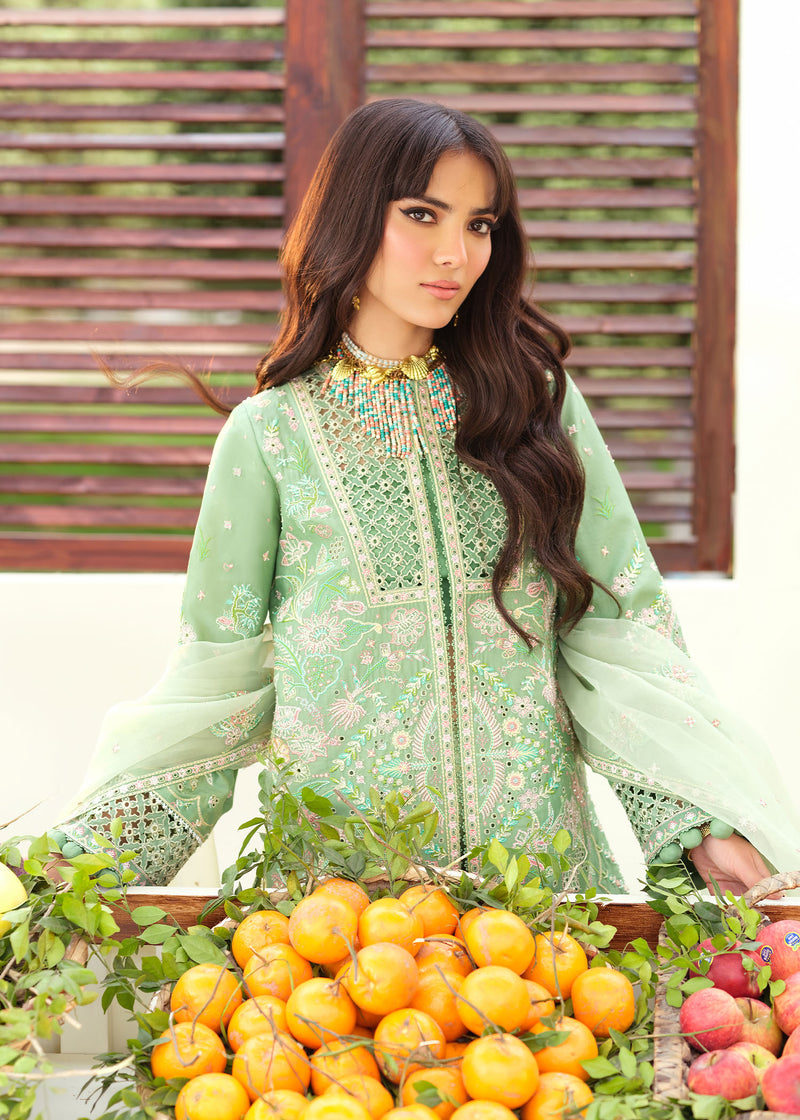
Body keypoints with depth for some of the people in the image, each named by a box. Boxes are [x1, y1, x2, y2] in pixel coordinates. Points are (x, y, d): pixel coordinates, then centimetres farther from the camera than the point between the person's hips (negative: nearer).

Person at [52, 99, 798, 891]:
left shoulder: (539, 403, 5)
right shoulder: (270, 433, 1)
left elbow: (620, 638, 4)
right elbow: (219, 676, 4)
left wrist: (703, 823, -7)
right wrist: (92, 850, -6)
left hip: (537, 852, 1)